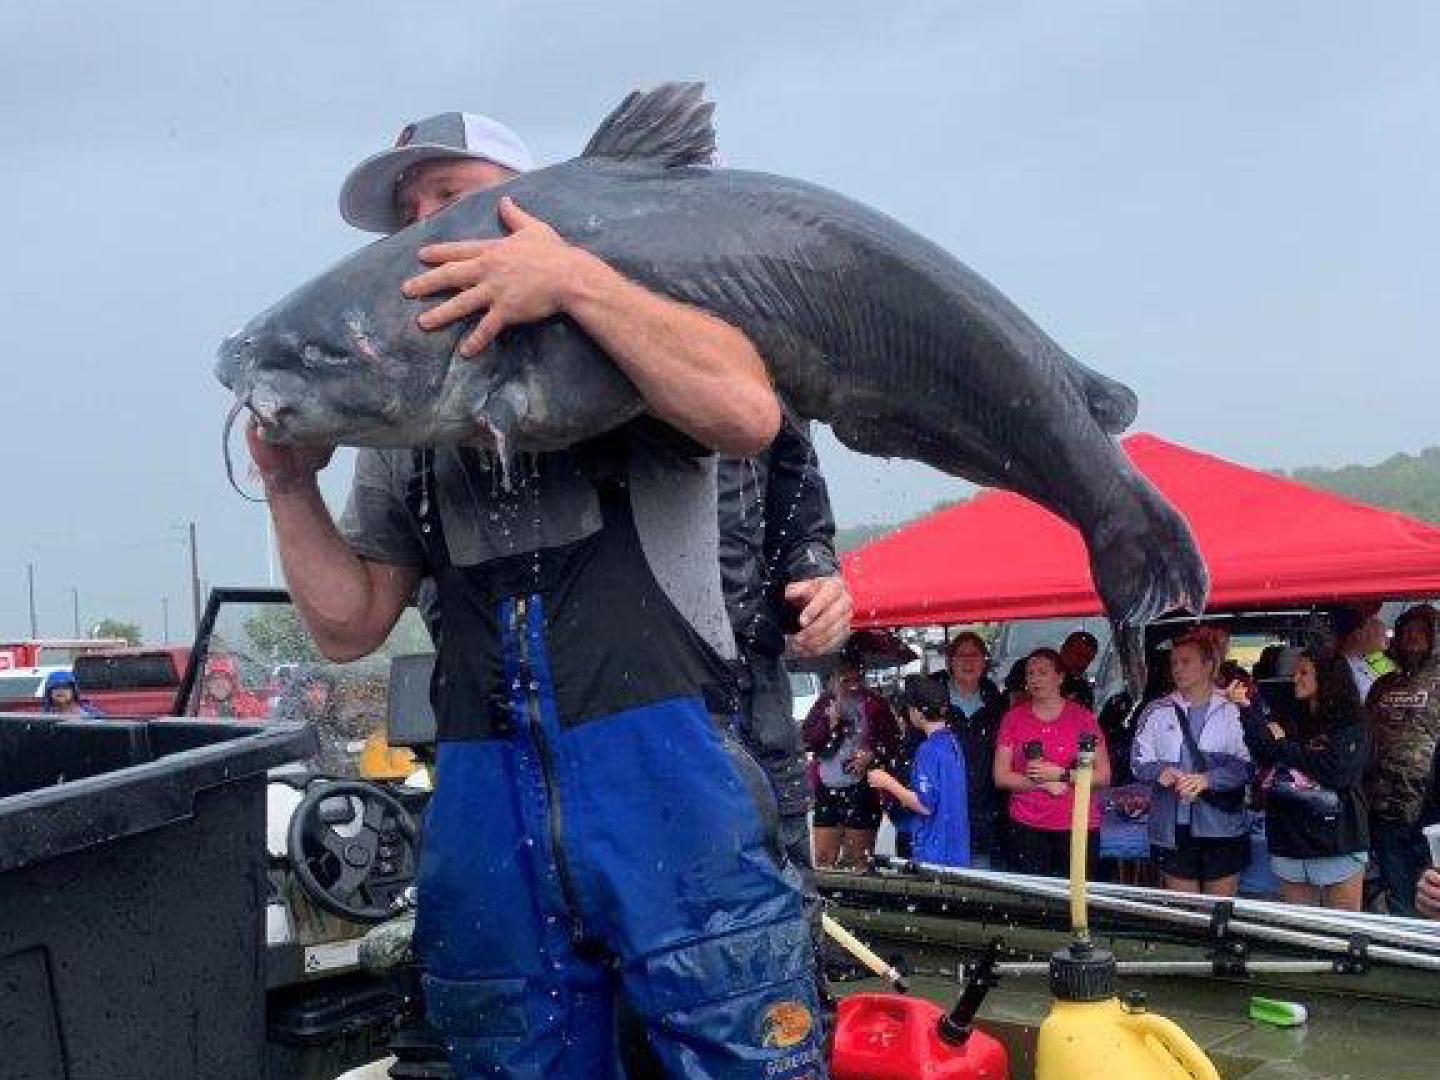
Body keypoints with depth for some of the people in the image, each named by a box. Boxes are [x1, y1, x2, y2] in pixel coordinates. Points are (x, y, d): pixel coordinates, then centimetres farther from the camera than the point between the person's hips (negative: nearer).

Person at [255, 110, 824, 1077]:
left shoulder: (638, 332, 6)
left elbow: (750, 412, -17)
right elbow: (350, 625, 15)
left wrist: (573, 277, -17)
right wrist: (291, 487, 1)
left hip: (667, 780, -4)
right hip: (485, 808, 4)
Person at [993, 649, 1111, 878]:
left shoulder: (1082, 717, 3)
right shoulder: (1014, 718, 7)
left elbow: (1104, 777, 1)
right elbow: (1000, 777, 4)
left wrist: (1060, 774, -12)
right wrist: (1044, 784, -9)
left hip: (1078, 827, -1)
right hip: (1026, 827, 1)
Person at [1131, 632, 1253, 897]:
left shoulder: (1232, 711, -1)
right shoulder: (1157, 712, 7)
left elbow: (1246, 765, -8)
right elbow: (1139, 762, 5)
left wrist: (1206, 779, -22)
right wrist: (1161, 771, -16)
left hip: (1222, 828, -2)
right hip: (1173, 830, 2)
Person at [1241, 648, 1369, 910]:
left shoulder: (1350, 724, -1)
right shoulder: (1291, 721, 11)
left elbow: (1336, 770, -16)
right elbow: (1265, 757, -3)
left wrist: (1283, 745, -5)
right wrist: (1247, 709, -12)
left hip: (1338, 848, -4)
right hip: (1290, 848, 4)